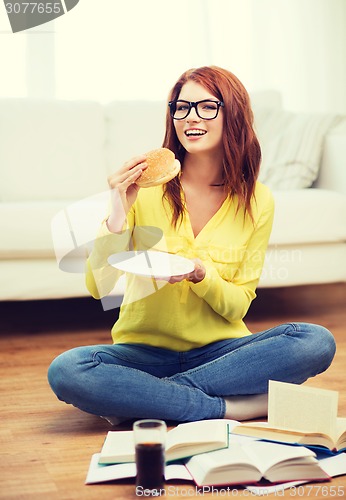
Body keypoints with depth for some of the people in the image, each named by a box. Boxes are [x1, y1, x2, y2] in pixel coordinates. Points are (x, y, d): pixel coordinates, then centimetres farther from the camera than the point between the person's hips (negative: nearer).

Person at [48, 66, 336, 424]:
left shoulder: (257, 202, -4)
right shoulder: (143, 187, -8)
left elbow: (237, 307, -1)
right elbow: (98, 287, -12)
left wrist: (199, 273, -21)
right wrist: (117, 215, -26)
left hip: (219, 351, 2)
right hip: (145, 351, -1)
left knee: (317, 343, -24)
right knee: (66, 370, -30)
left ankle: (140, 400, -21)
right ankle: (230, 407, -22)